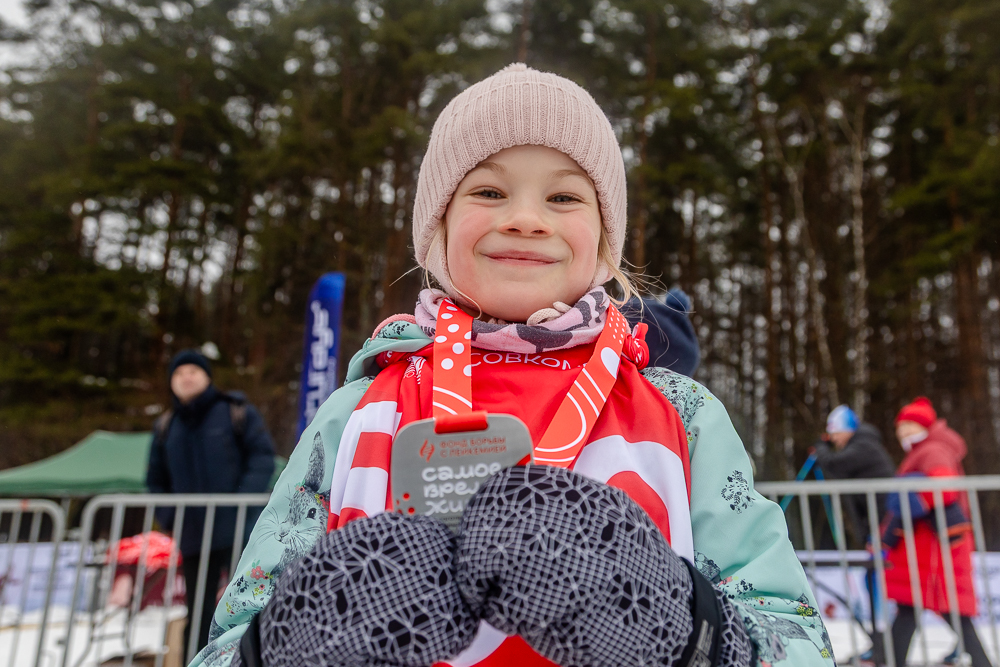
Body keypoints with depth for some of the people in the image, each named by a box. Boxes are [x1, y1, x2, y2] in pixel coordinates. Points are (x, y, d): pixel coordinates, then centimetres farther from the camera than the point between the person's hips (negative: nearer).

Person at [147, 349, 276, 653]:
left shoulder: (236, 412, -1)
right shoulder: (165, 427, 11)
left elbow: (263, 456, -6)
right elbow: (156, 481, 20)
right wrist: (169, 517, 4)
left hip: (238, 530, -4)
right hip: (193, 536, 4)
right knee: (198, 615, 13)